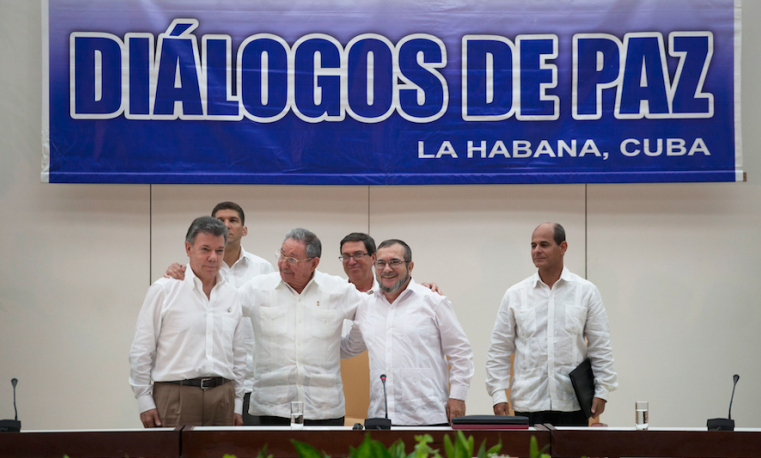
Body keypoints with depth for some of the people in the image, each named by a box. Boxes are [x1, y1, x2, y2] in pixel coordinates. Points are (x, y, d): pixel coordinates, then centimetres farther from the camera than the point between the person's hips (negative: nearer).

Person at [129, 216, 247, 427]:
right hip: (176, 394, -4)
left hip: (221, 397, 4)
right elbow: (141, 351, 0)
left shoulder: (231, 295, 15)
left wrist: (237, 404, 15)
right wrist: (145, 402, -4)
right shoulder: (163, 290, 0)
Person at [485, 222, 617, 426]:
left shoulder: (586, 292, 6)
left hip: (573, 404, 0)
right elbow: (499, 351, 8)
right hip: (528, 405, 1)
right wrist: (498, 394, 0)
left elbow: (600, 348, 6)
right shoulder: (515, 295, 7)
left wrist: (602, 391, -1)